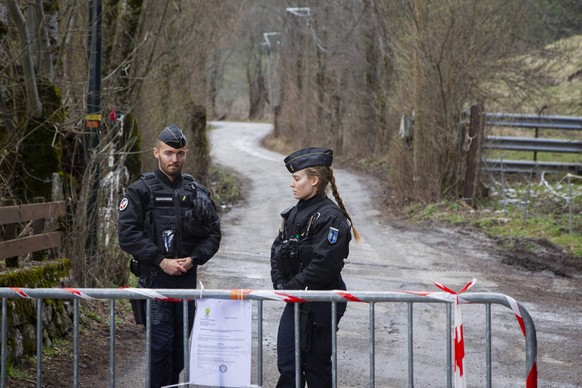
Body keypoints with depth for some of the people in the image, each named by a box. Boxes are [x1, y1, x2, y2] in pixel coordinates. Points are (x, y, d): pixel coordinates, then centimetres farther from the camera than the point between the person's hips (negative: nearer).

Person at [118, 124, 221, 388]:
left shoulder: (197, 192, 10)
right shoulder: (141, 190, -3)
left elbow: (213, 233, 10)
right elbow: (128, 235, -10)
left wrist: (193, 259, -7)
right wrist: (161, 261, -15)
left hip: (187, 278, 4)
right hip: (155, 278, -4)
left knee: (181, 343, 10)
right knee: (161, 344, -8)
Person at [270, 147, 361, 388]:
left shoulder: (330, 216, -15)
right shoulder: (294, 214, 11)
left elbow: (324, 264, -22)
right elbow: (277, 251, 14)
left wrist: (292, 286, -15)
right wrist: (280, 284, -2)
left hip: (321, 306, -8)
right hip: (295, 303, 8)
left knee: (317, 364, 3)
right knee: (287, 363, 7)